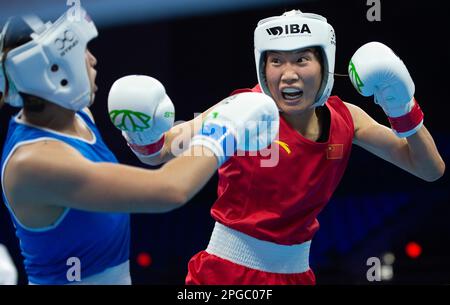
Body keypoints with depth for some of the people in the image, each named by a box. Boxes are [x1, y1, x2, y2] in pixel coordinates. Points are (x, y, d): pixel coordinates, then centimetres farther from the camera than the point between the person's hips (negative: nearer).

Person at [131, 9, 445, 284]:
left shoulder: (343, 119, -4)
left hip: (296, 272, 4)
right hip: (227, 271, -4)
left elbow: (431, 169, 1)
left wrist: (404, 111, -15)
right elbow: (159, 153, -22)